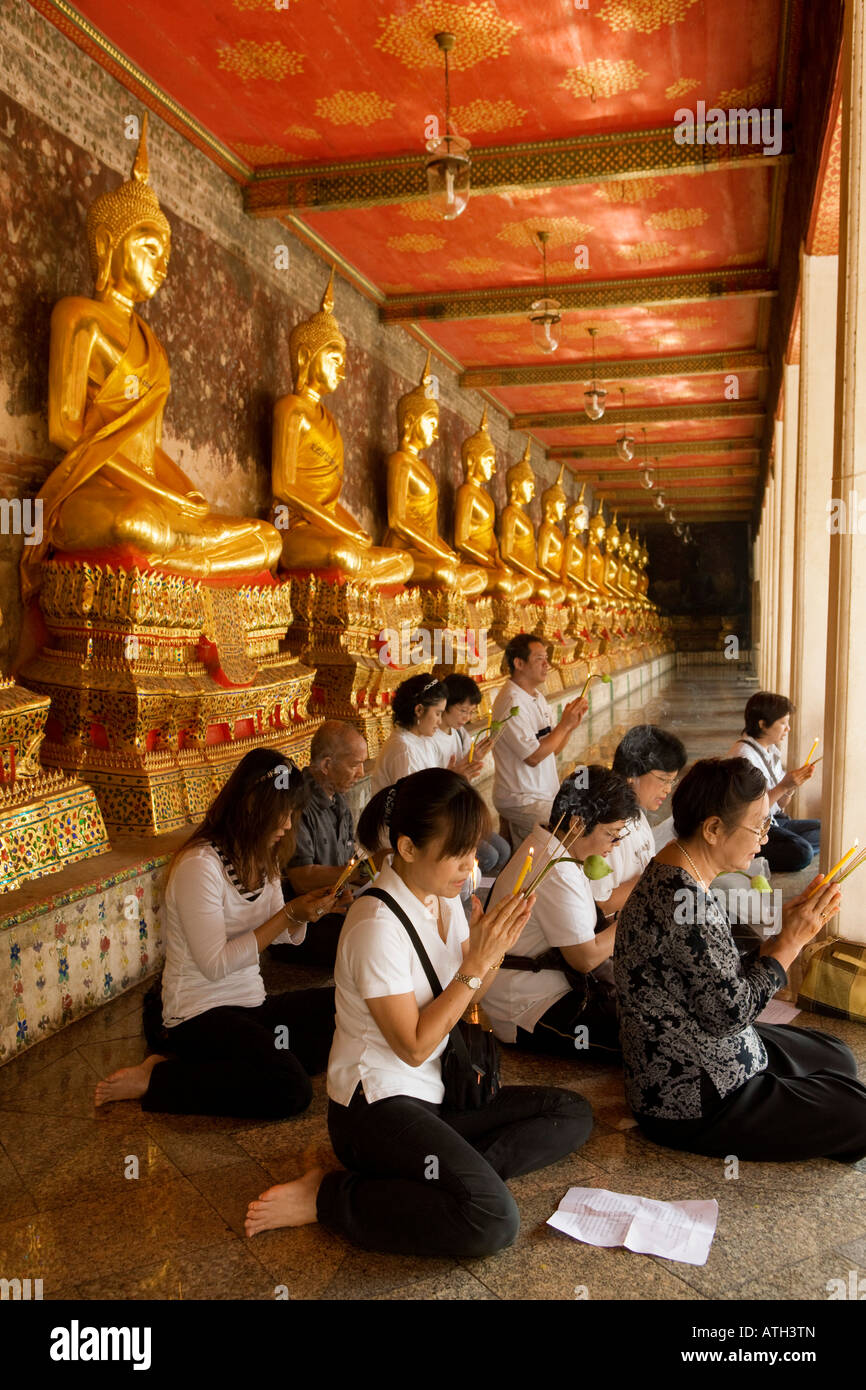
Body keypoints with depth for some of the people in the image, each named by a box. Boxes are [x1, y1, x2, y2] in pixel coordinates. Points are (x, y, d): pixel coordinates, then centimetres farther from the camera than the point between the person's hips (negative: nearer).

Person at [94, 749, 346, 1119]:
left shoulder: (261, 859, 7)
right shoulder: (199, 865, -20)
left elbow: (284, 934, 11)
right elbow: (215, 964, -22)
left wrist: (308, 908, -10)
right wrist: (288, 914, -22)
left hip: (251, 1004, 8)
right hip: (202, 1015, -8)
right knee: (289, 1090, -28)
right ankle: (153, 1080, -11)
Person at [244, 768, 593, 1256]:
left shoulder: (444, 898, 2)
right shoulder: (379, 924, -24)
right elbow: (413, 1045, -20)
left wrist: (494, 949, -7)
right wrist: (475, 965, -21)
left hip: (435, 1092, 9)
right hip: (376, 1106, -9)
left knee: (574, 1114, 3)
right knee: (492, 1221, -27)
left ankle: (456, 1172, -7)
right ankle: (328, 1198, -12)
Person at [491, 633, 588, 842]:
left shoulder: (537, 697, 12)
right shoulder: (512, 703, -18)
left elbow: (554, 749, 14)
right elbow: (533, 757, -21)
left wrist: (571, 724, -2)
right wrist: (564, 724, -14)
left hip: (546, 793, 9)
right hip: (521, 801, -9)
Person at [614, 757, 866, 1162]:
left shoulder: (673, 876, 2)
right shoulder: (683, 899, -30)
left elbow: (720, 979, 5)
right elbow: (730, 1011, -24)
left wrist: (779, 933, -3)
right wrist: (790, 941, -14)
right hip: (689, 1102, -10)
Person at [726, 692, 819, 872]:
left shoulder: (773, 751, 11)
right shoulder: (743, 754, -18)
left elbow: (779, 804, 13)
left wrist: (794, 783, -6)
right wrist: (784, 786, -23)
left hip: (774, 821, 10)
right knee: (802, 854, -28)